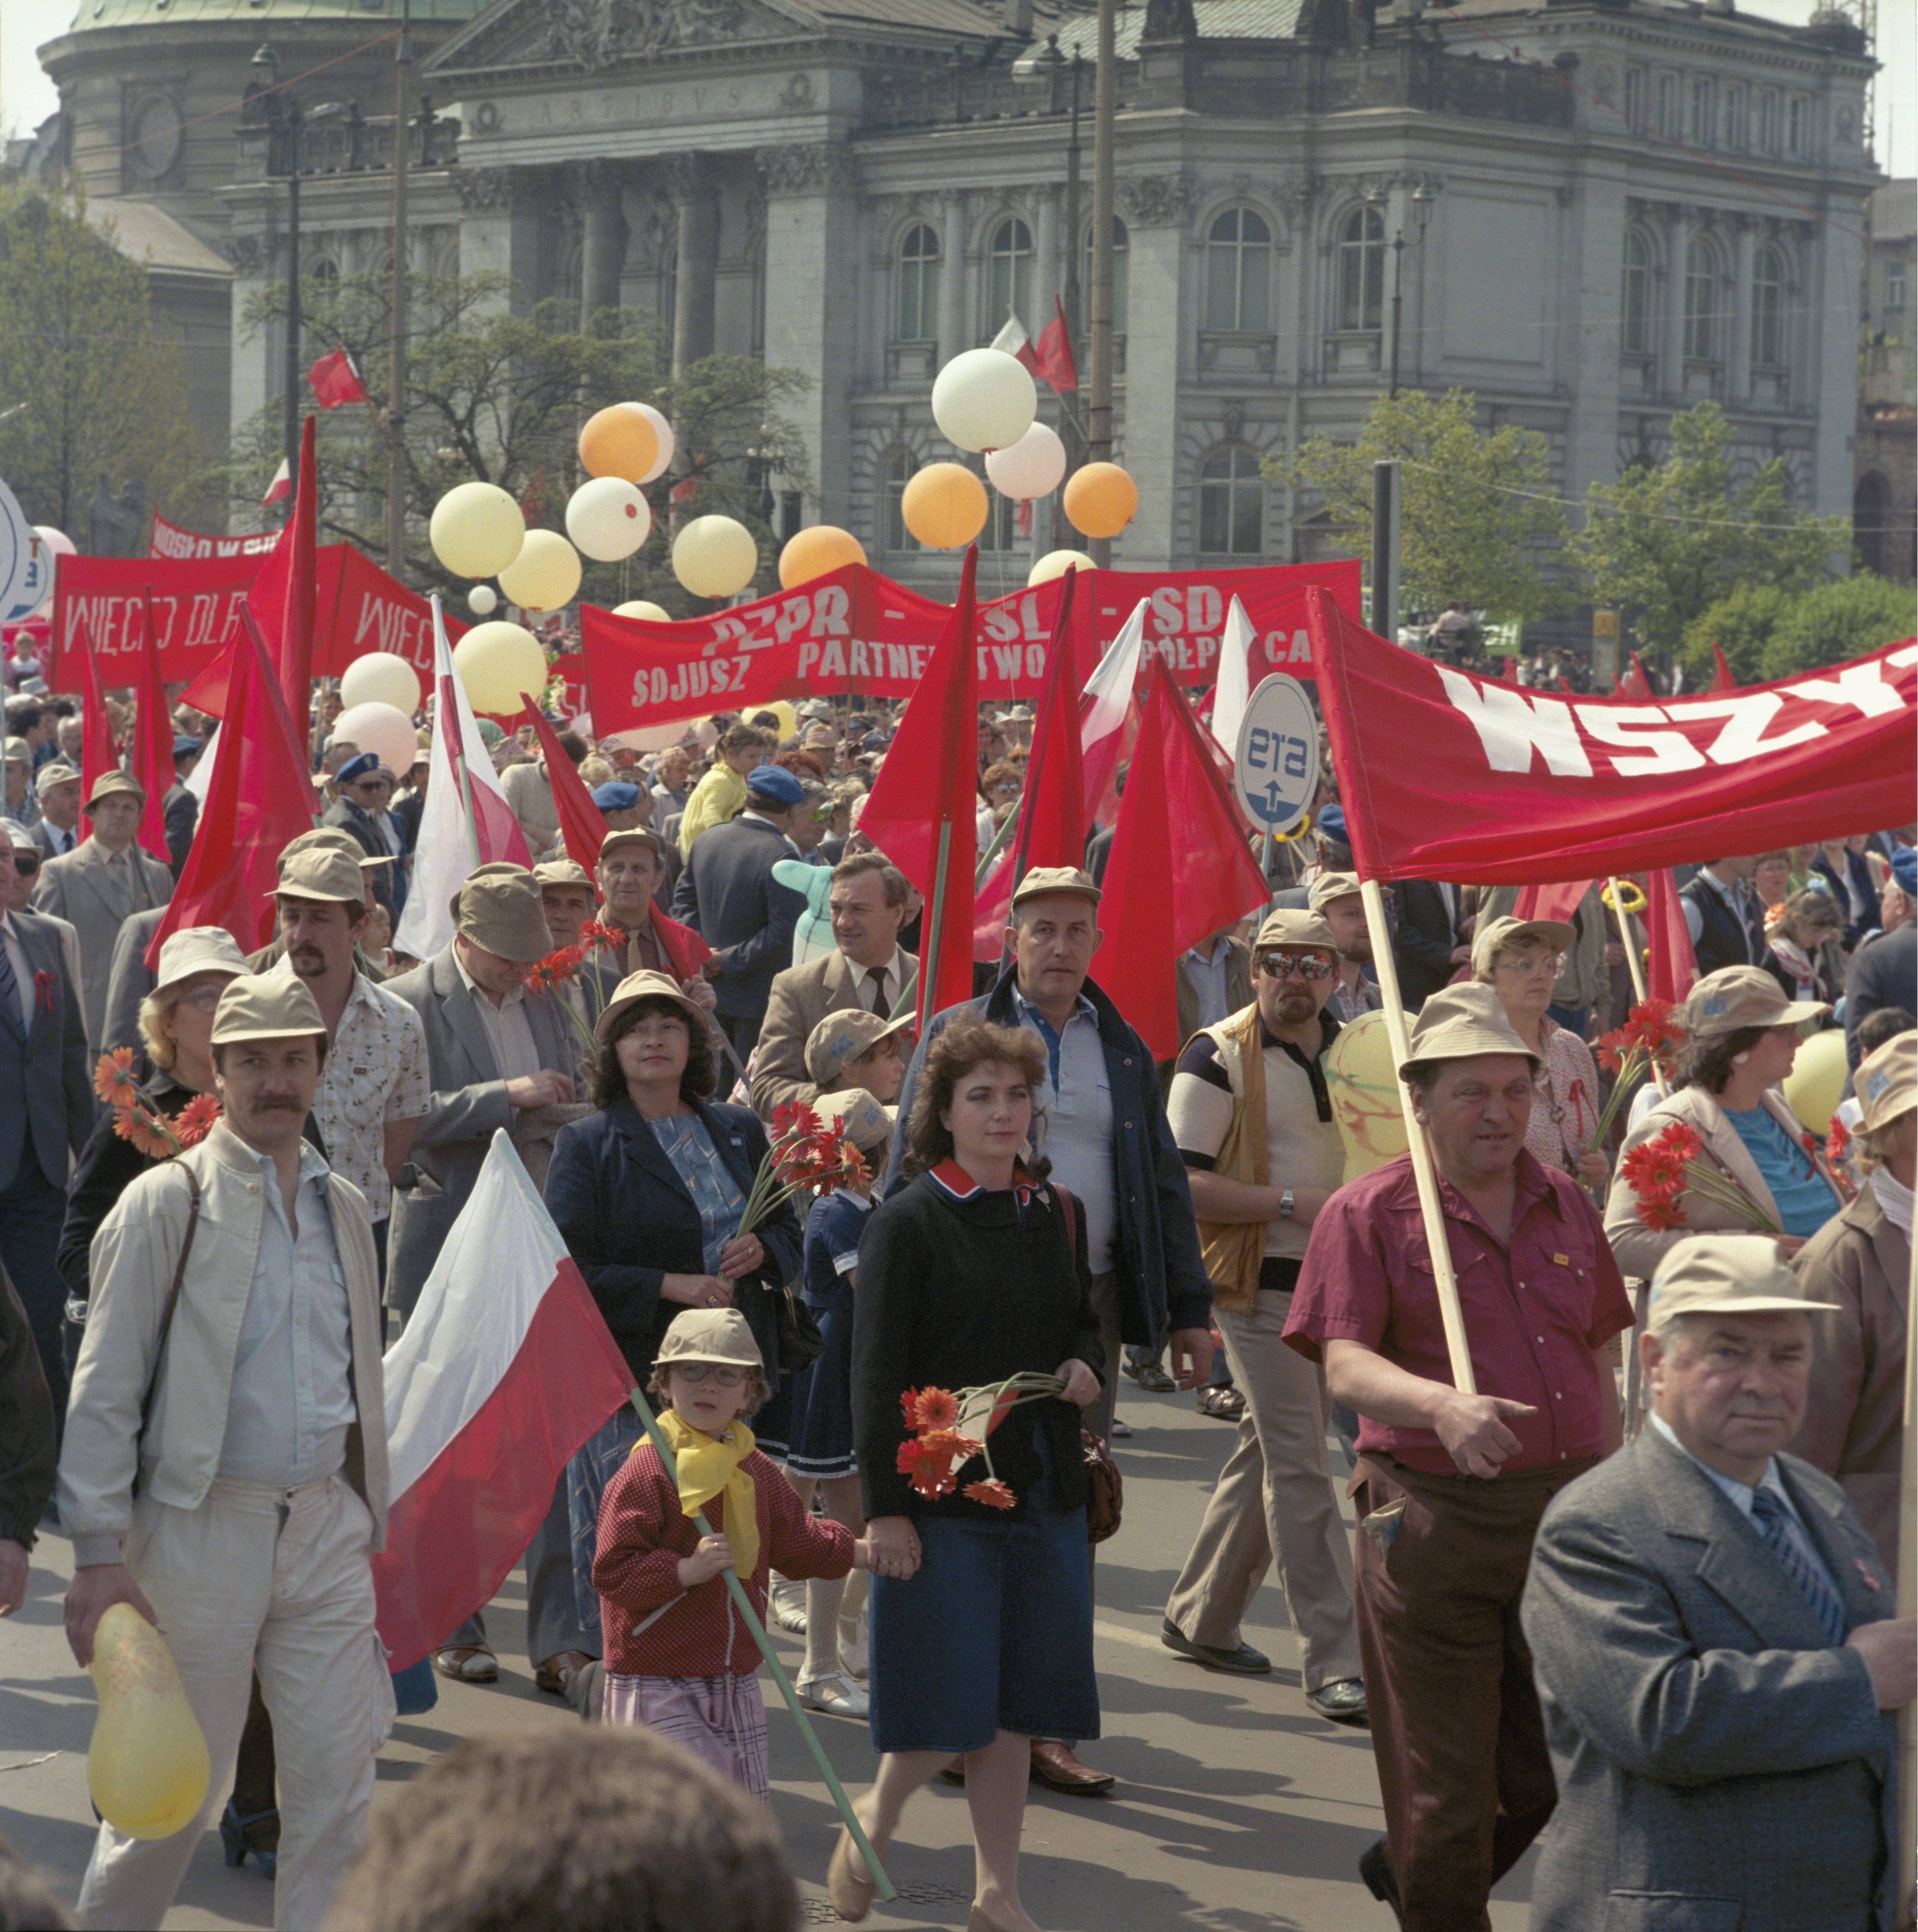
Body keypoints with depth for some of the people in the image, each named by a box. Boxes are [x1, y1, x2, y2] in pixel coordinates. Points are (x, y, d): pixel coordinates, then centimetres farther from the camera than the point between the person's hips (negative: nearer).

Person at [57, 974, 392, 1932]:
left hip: (326, 1526, 5)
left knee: (338, 1784, 1)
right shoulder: (166, 1204, -5)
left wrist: (371, 1519, 16)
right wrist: (100, 1549, -13)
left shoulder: (344, 1206, 13)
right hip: (203, 1524, -5)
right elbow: (104, 1391, -7)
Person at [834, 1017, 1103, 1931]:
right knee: (950, 1701, -5)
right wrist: (885, 1506, -14)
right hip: (942, 1489, -5)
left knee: (1014, 1703, 8)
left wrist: (1085, 1367, -1)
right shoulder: (907, 1222, -7)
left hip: (1043, 1492, 5)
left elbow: (1085, 1325, 24)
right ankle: (874, 1821, 23)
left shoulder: (1057, 1215, 10)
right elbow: (877, 1374, -9)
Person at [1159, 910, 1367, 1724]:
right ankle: (1333, 1662, -8)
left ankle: (1199, 1617, 29)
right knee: (1299, 1465, -9)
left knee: (1269, 1451, 15)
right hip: (1259, 1285, -7)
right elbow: (1184, 1182, -15)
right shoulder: (1219, 1058, -10)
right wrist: (1292, 1204, -21)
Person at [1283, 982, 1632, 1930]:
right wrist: (1442, 1406, -34)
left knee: (1560, 1763, 10)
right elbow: (1344, 1365, -15)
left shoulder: (1565, 1203, 12)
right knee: (1444, 1779, 1)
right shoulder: (1368, 1212, -5)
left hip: (1564, 1516, 5)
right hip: (1432, 1521, -5)